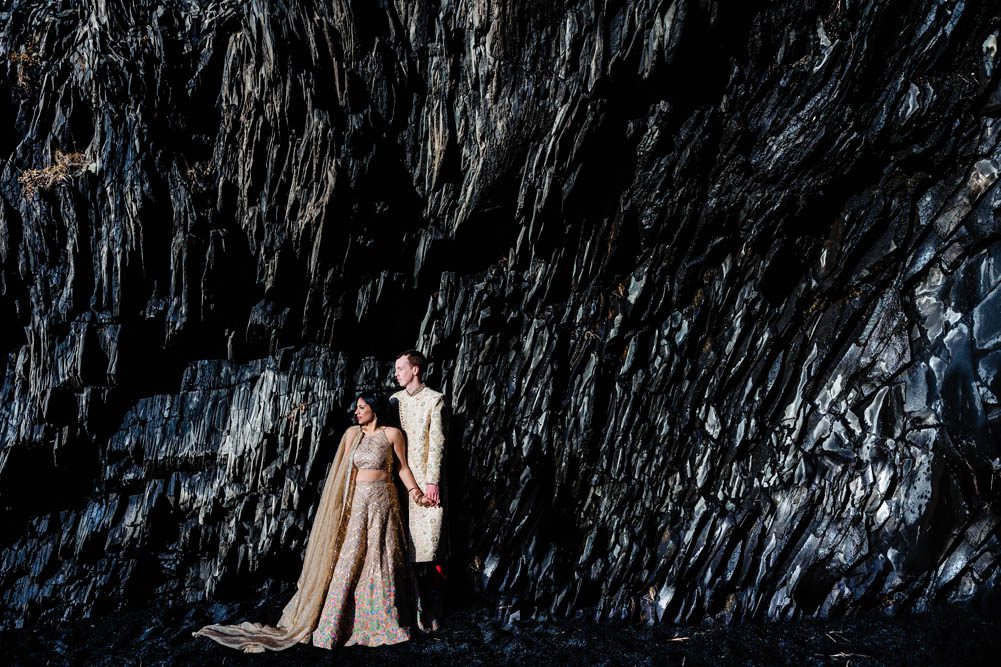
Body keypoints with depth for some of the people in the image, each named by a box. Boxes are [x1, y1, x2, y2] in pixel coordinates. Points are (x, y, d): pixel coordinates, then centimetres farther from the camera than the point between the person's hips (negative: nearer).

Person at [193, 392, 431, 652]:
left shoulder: (392, 434, 0)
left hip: (382, 501, -2)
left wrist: (415, 491, -10)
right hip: (357, 502, 2)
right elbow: (345, 470, 6)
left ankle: (384, 622, 14)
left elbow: (403, 467, 3)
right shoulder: (352, 433, 8)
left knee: (380, 560, 2)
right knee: (348, 558, 0)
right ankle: (334, 623, 8)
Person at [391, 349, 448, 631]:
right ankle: (417, 606, 11)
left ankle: (431, 610, 0)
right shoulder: (395, 399, 14)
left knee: (429, 543, -7)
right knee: (405, 544, 4)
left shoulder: (434, 399, -2)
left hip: (426, 478, -5)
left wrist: (432, 481, -13)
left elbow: (437, 442, -7)